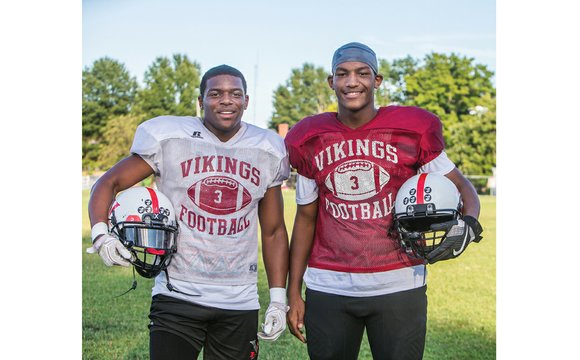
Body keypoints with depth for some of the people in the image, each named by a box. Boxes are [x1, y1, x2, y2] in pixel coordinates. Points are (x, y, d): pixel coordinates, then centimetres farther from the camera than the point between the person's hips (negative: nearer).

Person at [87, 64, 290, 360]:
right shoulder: (168, 138, -2)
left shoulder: (268, 152, 7)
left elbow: (273, 232, 13)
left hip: (240, 303, 3)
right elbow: (109, 183, 3)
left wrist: (279, 299, 8)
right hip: (177, 296, -2)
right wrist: (101, 234, -16)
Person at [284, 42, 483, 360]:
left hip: (398, 286, -1)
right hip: (328, 289, 2)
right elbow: (306, 218, 10)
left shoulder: (412, 131, -2)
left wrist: (468, 224, -19)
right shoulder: (310, 142, 4)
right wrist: (293, 292, 8)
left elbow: (461, 186, 4)